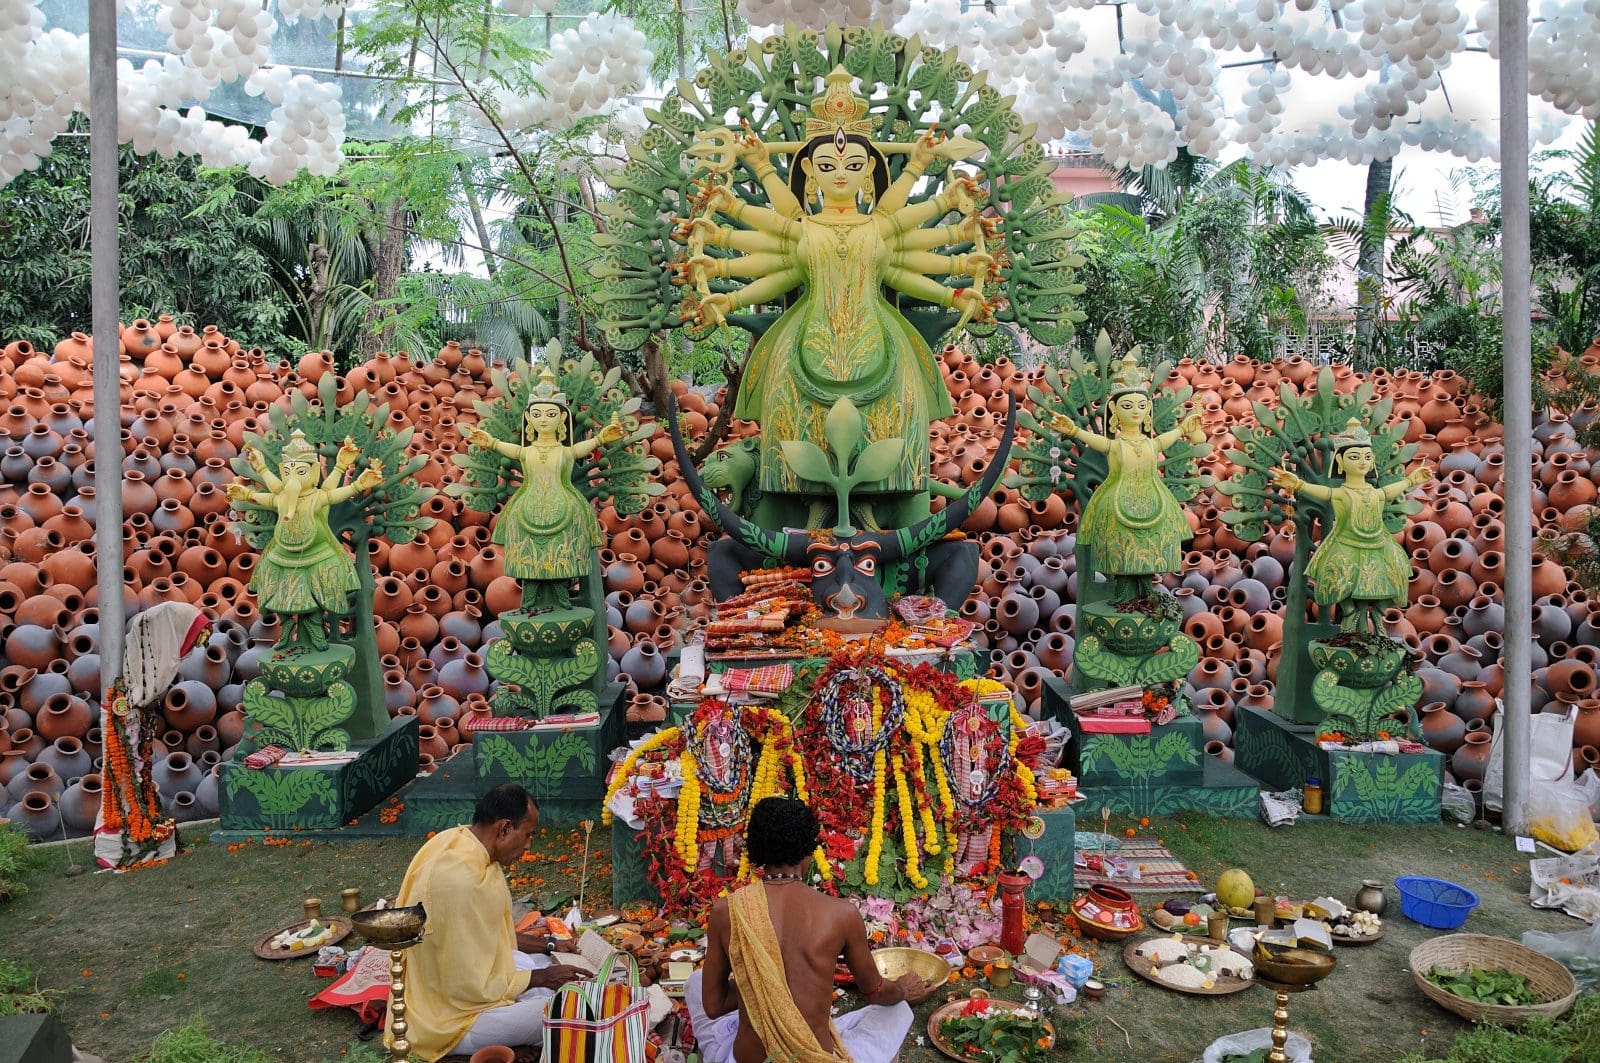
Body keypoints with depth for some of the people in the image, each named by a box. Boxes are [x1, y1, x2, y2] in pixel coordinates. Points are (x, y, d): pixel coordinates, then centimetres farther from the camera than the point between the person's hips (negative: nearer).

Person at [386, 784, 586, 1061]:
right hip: (446, 1019, -10)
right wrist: (541, 978, -15)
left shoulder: (458, 839, -3)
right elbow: (472, 986, -26)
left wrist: (548, 945, 8)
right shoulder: (462, 880, -31)